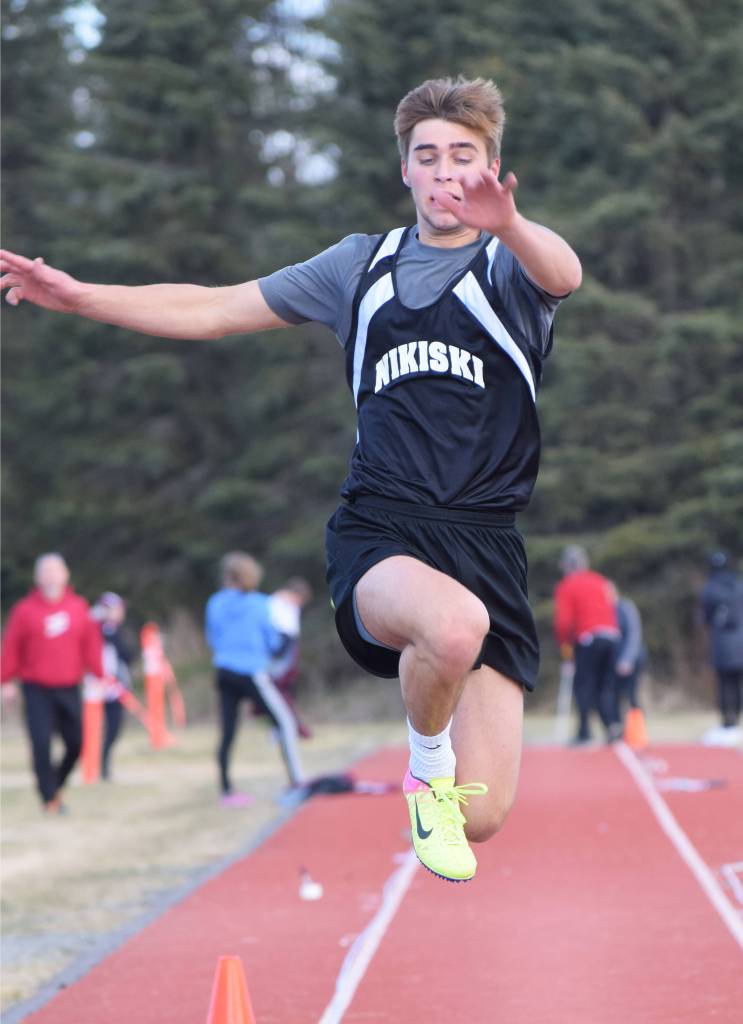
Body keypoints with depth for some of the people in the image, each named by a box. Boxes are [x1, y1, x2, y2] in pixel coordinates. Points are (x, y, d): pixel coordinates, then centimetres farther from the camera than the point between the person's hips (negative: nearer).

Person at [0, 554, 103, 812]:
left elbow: (91, 644, 8)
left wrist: (99, 675, 3)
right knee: (41, 744, -11)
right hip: (36, 691, -3)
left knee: (75, 744, 3)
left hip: (69, 689, 3)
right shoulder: (25, 610, -2)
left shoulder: (78, 607, 5)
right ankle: (49, 799, -2)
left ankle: (56, 786, 27)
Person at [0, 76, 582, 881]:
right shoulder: (362, 265, 16)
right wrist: (80, 297, 10)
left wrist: (507, 225, -45)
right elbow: (214, 310, 20)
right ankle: (427, 770, -9)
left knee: (481, 817, -10)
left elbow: (562, 273, -21)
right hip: (378, 534, 0)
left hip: (486, 543, 0)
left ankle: (441, 791, 27)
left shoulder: (510, 264, 5)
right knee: (455, 624, -39)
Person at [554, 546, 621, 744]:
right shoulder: (601, 581, 17)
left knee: (583, 685, -2)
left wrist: (564, 643, 5)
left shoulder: (566, 586, 0)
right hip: (612, 636, 5)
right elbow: (613, 610, 17)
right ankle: (612, 724, -6)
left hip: (587, 639, -5)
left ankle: (584, 731, -8)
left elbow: (563, 620, -7)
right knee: (606, 686, 10)